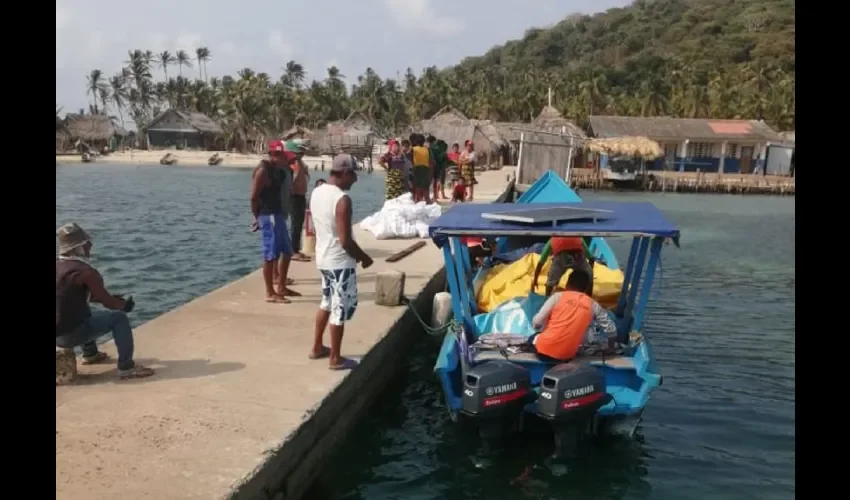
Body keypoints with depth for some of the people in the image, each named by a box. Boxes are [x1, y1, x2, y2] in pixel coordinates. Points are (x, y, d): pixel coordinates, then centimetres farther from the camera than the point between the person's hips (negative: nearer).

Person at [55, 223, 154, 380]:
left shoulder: (59, 267, 8)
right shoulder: (85, 271, -17)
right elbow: (107, 301, -10)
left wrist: (114, 299, 17)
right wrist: (125, 305, 11)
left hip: (59, 331, 9)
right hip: (69, 334, -9)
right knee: (119, 318, -6)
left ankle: (90, 354, 45)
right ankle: (126, 368, -7)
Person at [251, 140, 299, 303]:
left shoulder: (282, 168, 13)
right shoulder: (264, 170, -14)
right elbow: (254, 197, -16)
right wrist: (258, 217, -9)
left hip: (279, 215, 10)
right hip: (269, 216, -10)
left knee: (287, 251, 16)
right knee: (271, 255, -5)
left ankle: (281, 287, 28)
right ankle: (270, 294, 3)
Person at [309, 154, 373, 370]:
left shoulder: (317, 192, 4)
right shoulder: (342, 199, -23)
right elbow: (345, 240, -25)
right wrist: (364, 257, -8)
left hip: (322, 257, 9)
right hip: (340, 261, -9)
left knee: (327, 302, 23)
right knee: (341, 308, 3)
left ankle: (317, 348, 33)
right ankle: (335, 358, 13)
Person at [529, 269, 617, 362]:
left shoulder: (558, 296, -3)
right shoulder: (593, 305, 4)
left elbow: (536, 323, -6)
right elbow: (611, 331, 6)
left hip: (545, 348, -2)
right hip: (567, 356, 2)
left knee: (532, 338, 33)